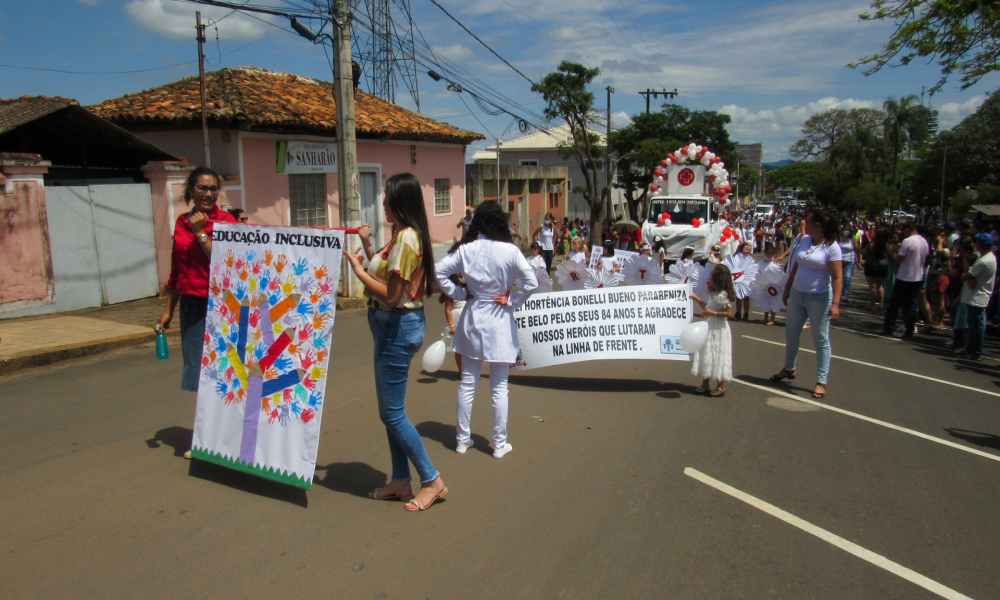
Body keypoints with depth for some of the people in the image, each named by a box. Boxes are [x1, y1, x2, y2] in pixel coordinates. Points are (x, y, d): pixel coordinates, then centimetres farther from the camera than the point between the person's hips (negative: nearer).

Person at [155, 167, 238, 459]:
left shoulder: (225, 221, -6)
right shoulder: (182, 222, 11)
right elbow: (176, 270, 17)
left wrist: (201, 233, -16)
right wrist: (168, 310, 19)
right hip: (190, 305, 6)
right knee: (196, 369, 12)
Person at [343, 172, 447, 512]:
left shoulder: (405, 237, -19)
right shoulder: (405, 235, 12)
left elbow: (390, 295, -23)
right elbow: (386, 276, 13)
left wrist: (357, 268, -14)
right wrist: (367, 246, 13)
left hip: (397, 327, -11)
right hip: (394, 325, 11)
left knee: (393, 413, -1)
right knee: (390, 411, 16)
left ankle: (432, 481, 11)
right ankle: (400, 482, 27)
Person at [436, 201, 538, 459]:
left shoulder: (465, 250, -5)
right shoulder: (510, 250, -12)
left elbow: (439, 272, -5)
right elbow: (531, 282, -17)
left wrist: (459, 294, 2)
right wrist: (512, 301, -5)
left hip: (473, 319, 3)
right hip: (500, 321, -2)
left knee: (467, 383, 13)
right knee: (499, 387, 7)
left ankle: (463, 439, 23)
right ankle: (500, 444, 17)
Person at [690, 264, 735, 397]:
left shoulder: (723, 294, -17)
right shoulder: (714, 293, 11)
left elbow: (729, 313, -20)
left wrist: (712, 313, -24)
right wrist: (697, 299, 20)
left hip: (718, 329, -9)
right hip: (709, 328, 9)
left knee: (717, 356, -1)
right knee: (706, 356, 11)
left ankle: (721, 387, 9)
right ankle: (705, 384, 19)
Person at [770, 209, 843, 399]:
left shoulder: (831, 247, -15)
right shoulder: (804, 240, 4)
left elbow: (837, 278, -19)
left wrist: (835, 304, -27)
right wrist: (787, 290, 17)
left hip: (819, 298, -7)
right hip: (797, 295, 7)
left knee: (821, 340, 3)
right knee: (791, 333, 18)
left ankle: (821, 381, 11)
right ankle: (789, 369, 37)